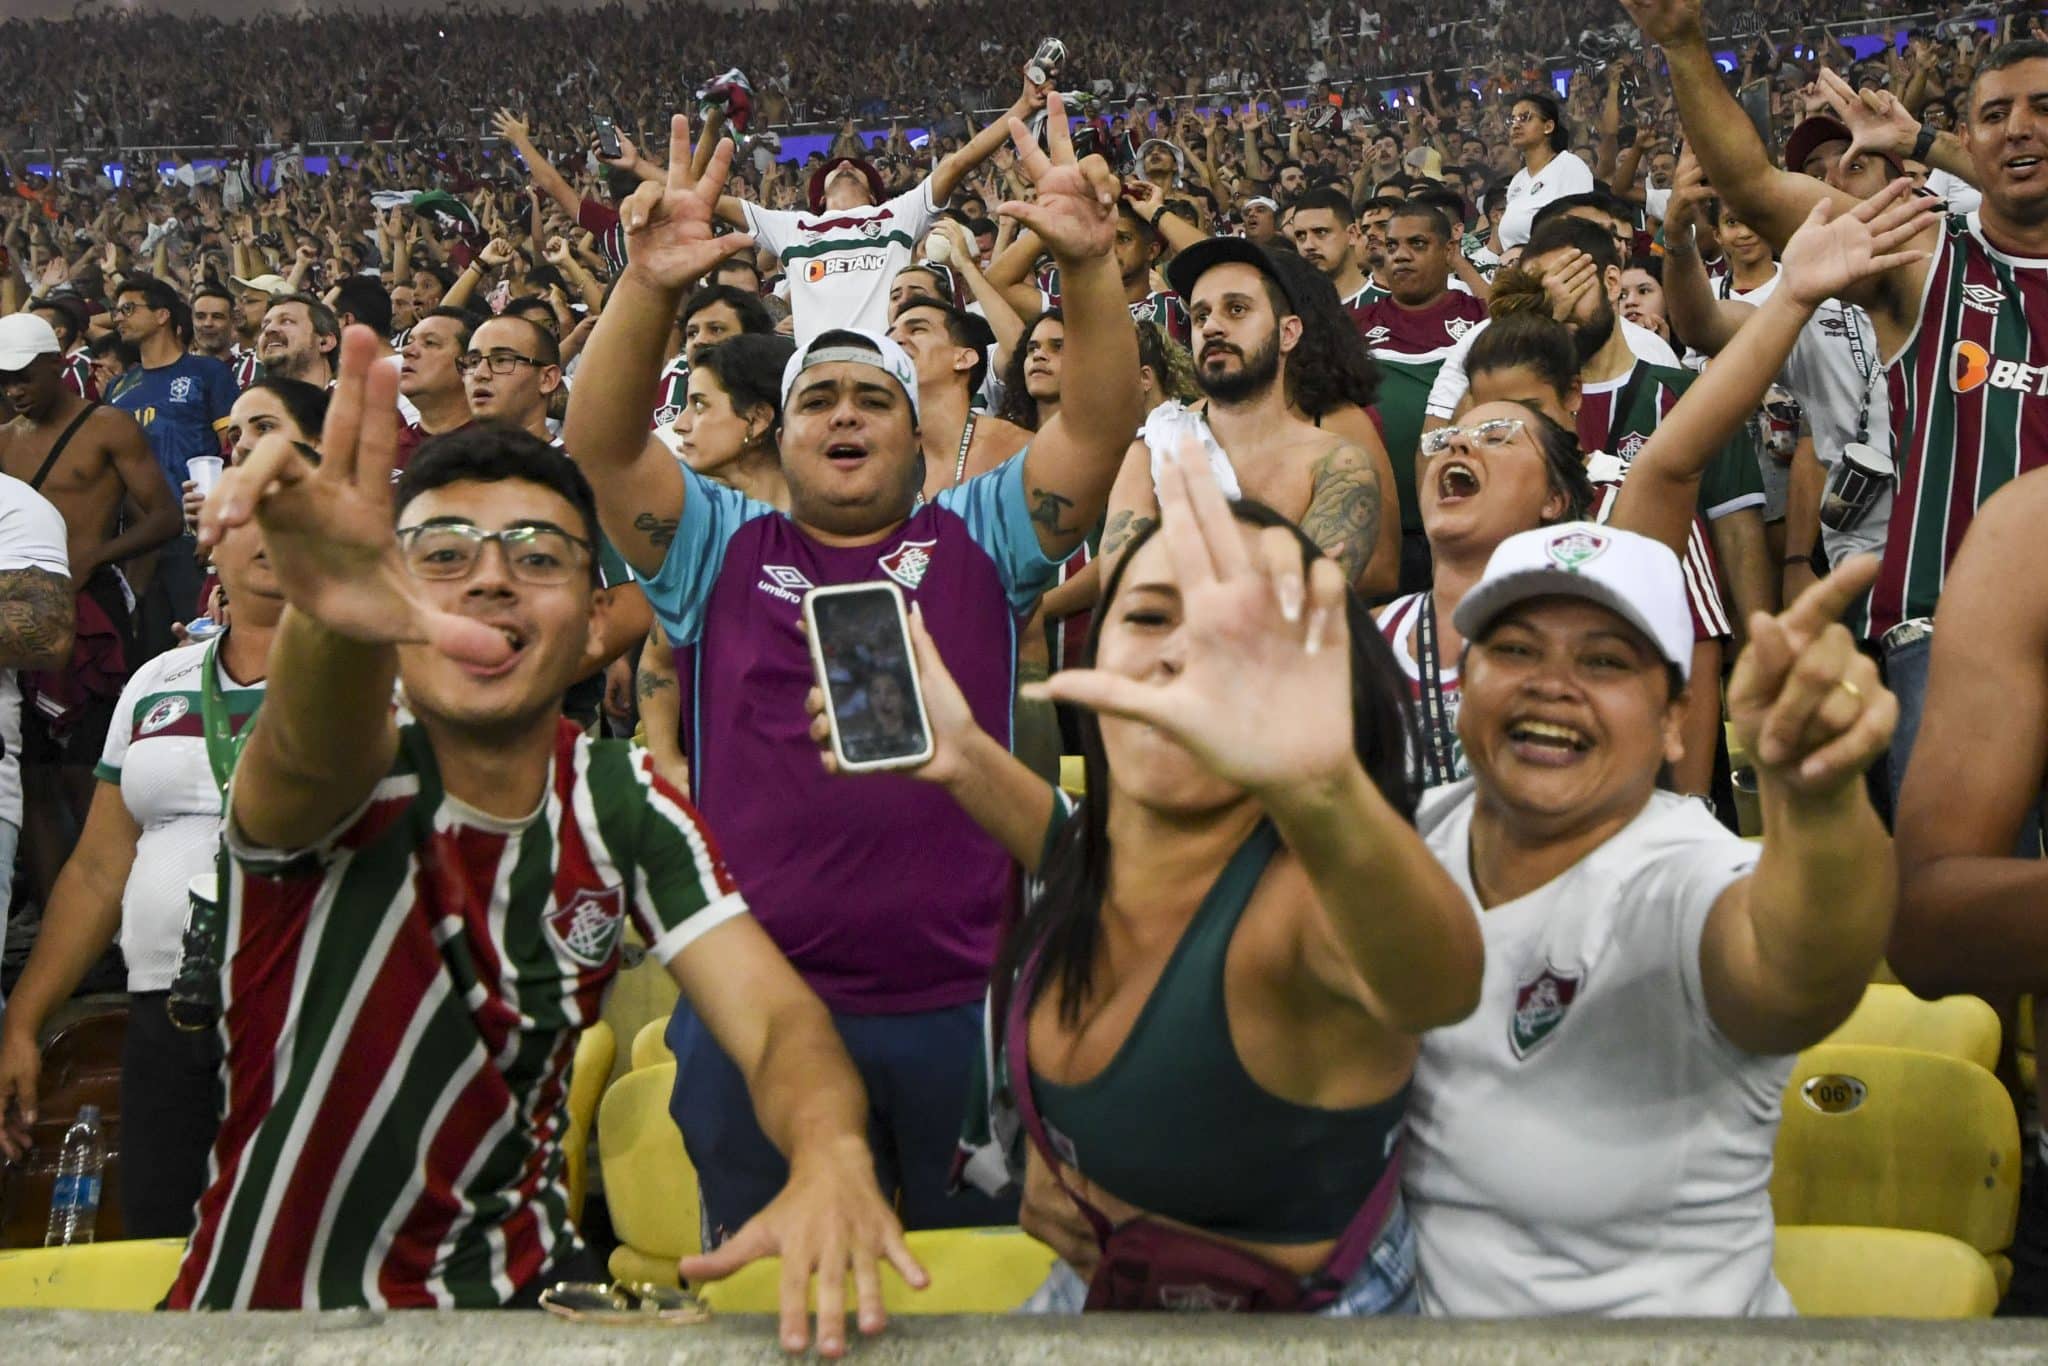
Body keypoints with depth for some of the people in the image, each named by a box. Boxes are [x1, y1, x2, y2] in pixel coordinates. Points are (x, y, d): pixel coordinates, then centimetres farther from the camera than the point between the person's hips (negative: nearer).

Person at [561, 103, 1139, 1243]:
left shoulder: (977, 542, 7)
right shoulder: (723, 551, 7)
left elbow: (1098, 428, -4)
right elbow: (601, 445, -5)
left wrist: (1091, 264, -18)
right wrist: (651, 290, -20)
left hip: (959, 1001, 0)